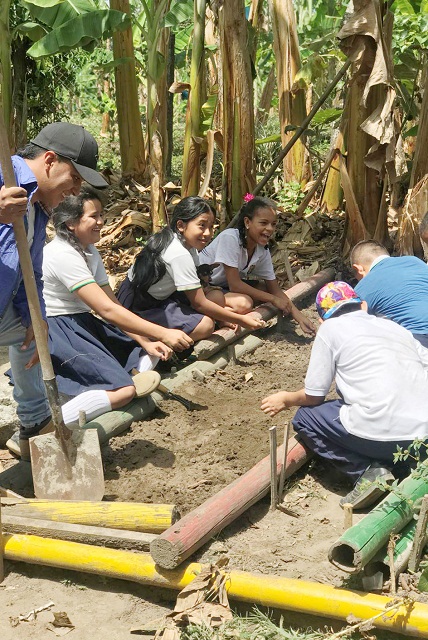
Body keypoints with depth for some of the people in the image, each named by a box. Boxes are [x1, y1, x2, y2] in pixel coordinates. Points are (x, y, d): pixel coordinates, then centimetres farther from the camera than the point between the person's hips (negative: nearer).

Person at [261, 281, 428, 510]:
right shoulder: (394, 326, 22)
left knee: (304, 418, 17)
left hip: (381, 433, -6)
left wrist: (286, 399, 29)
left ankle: (367, 471, 0)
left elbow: (313, 396, 8)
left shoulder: (330, 328, 8)